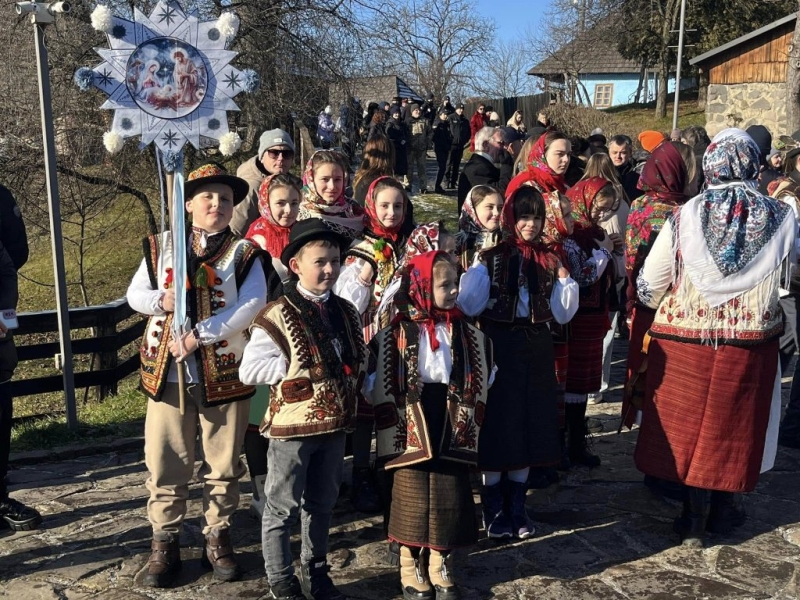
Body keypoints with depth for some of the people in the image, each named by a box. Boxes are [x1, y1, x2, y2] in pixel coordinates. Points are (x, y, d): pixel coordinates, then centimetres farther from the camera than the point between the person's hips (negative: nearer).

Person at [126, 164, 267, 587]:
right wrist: (162, 300, -16)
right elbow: (135, 294, 8)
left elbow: (252, 304, -15)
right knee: (166, 462, 7)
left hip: (224, 372, -1)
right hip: (167, 371, 2)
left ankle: (217, 538, 26)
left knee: (222, 464, 10)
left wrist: (198, 335, -21)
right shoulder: (162, 245, 8)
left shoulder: (243, 252, -1)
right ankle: (165, 544, 22)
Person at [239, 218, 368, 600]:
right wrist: (298, 367, -17)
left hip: (335, 423, 6)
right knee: (283, 508, 7)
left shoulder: (345, 312, 7)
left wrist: (350, 373, -2)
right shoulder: (277, 315, -14)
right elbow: (250, 370, -16)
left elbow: (359, 358, 19)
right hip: (292, 424, -6)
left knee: (322, 504, 19)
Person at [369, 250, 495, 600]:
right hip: (412, 429, -3)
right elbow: (383, 384, -5)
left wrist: (471, 420, 8)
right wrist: (393, 424, -8)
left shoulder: (467, 334, 4)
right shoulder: (396, 334, -8)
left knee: (450, 499, 9)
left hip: (453, 429, 3)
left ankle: (441, 569, 27)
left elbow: (479, 381, 12)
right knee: (412, 499, 6)